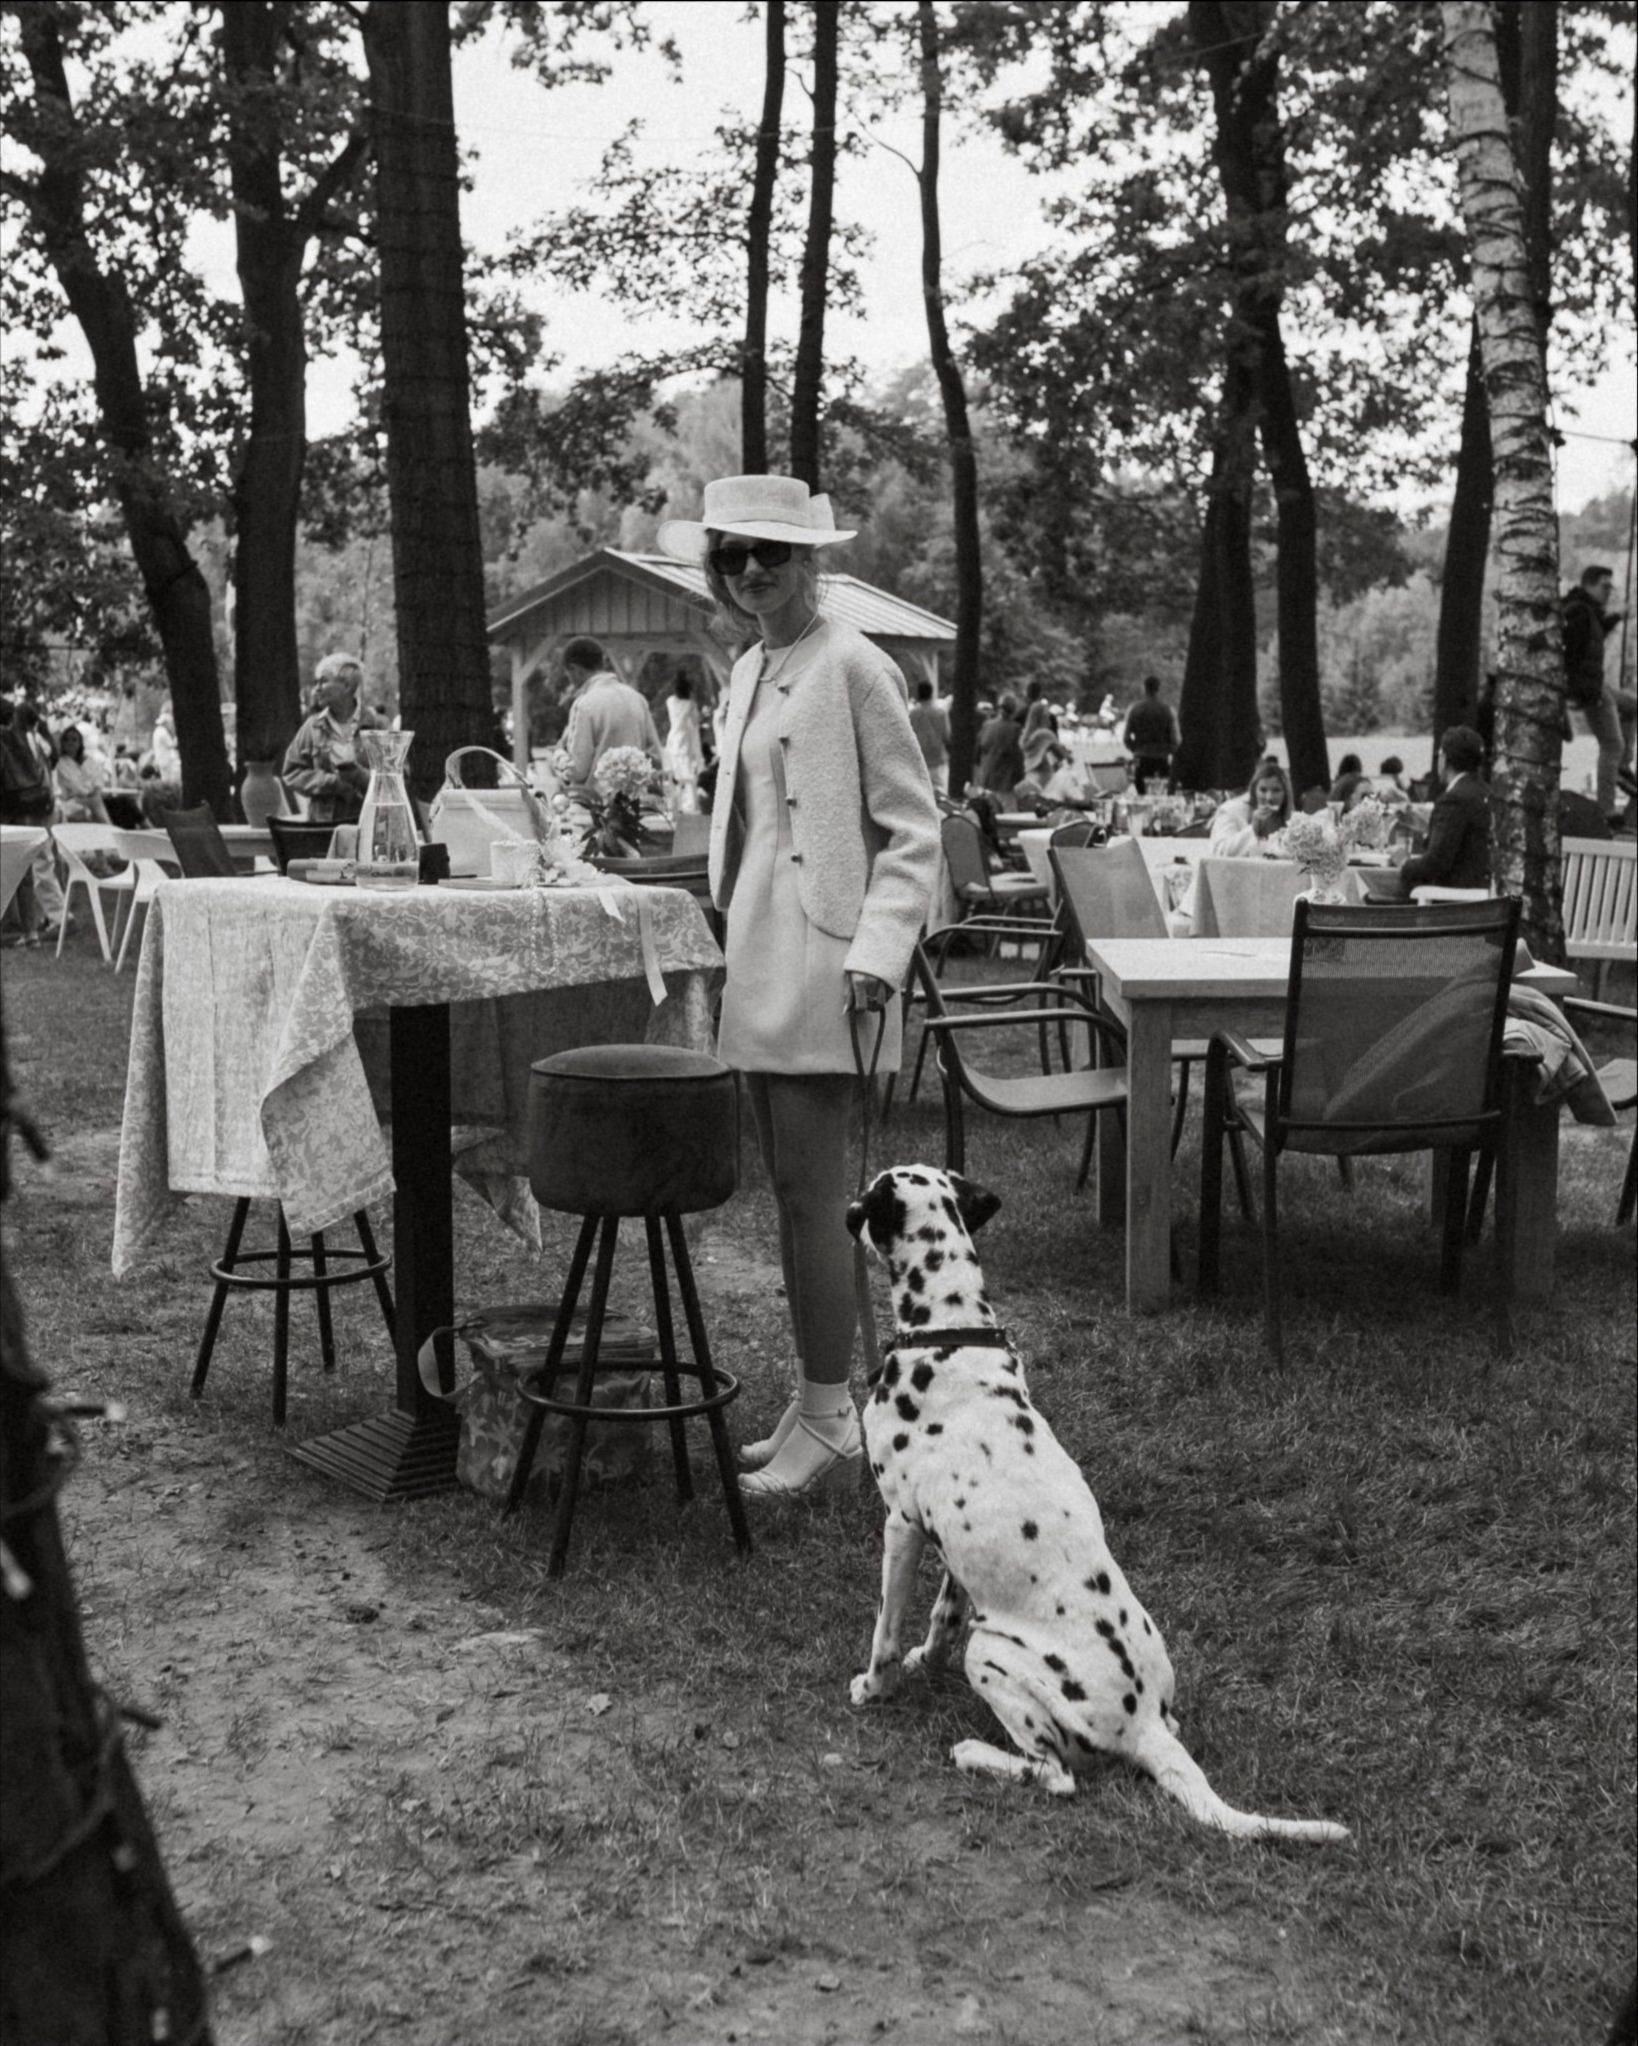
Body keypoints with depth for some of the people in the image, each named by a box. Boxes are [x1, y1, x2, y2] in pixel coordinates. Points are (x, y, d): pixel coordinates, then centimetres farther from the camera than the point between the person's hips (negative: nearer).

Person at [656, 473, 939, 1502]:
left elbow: (914, 832, -11)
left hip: (821, 973, -9)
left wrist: (876, 957, -20)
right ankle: (817, 1406, 23)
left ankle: (829, 1421, 6)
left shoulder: (853, 667, -9)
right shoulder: (748, 671, 16)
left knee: (813, 1199, -5)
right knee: (792, 1194, 13)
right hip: (757, 971, 9)